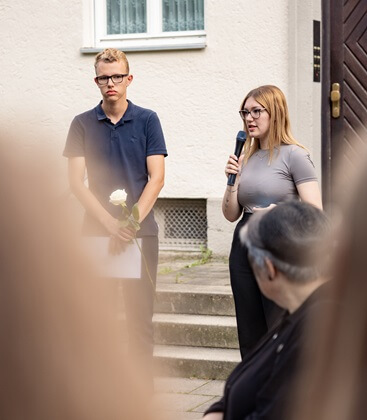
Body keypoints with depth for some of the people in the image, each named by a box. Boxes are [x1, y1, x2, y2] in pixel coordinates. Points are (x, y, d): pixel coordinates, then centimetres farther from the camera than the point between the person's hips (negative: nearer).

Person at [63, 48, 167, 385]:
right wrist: (110, 223, -11)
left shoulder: (147, 120, 4)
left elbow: (156, 178, -1)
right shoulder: (83, 124, 6)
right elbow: (77, 182, 0)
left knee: (140, 314, 1)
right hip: (95, 230, 1)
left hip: (141, 230, -1)